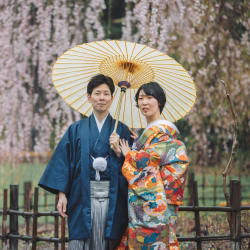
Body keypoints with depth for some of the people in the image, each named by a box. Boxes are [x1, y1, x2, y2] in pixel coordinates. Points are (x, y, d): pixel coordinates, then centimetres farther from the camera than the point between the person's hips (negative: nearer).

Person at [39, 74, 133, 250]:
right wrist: (62, 194, -2)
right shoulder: (76, 129, 10)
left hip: (112, 199, 0)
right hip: (83, 198, 0)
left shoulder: (121, 130, 9)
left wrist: (118, 152, -11)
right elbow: (63, 161, 6)